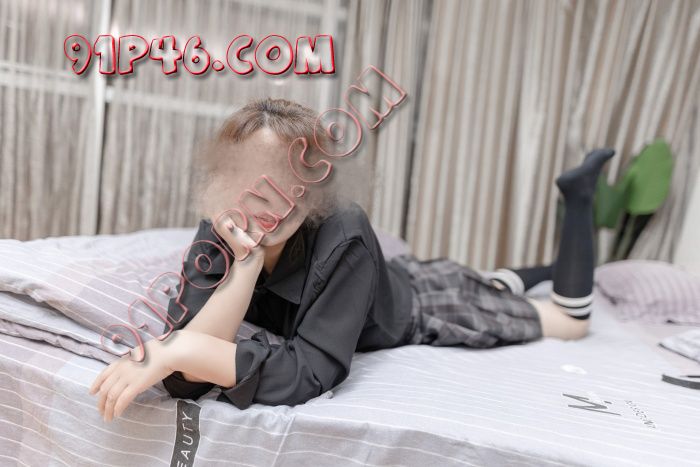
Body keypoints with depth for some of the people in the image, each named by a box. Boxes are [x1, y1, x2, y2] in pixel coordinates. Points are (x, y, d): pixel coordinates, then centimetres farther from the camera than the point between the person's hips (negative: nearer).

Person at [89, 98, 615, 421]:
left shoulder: (344, 235, -43)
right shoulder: (217, 234, -28)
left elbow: (311, 373, -45)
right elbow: (183, 378, -36)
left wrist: (186, 351, -52)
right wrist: (245, 262, -46)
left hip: (423, 305, -4)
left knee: (573, 318, 19)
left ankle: (578, 191, 32)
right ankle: (520, 276, 61)